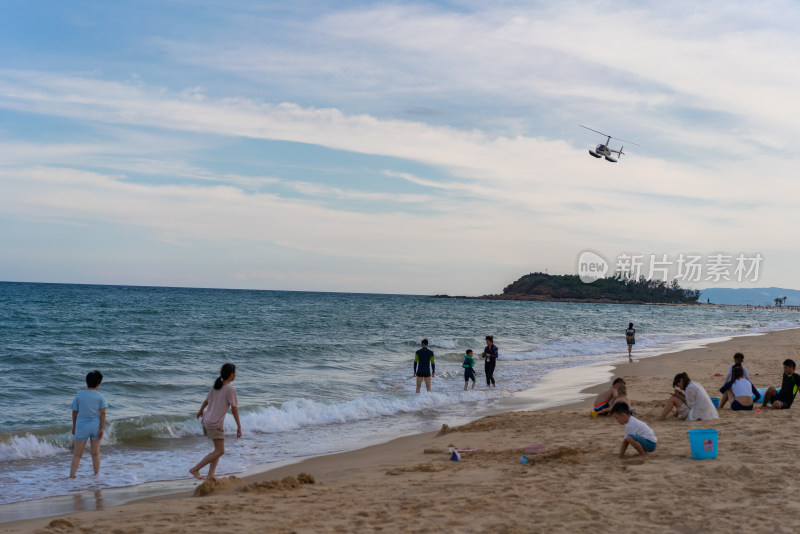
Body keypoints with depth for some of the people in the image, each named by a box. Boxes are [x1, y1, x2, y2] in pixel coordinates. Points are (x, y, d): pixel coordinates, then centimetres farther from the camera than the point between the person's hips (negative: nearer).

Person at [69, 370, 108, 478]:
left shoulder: (79, 394, -1)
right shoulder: (100, 396, -4)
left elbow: (74, 412, 3)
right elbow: (103, 413, -9)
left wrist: (74, 427, 14)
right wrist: (102, 428, -6)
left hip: (82, 427, 0)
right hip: (95, 426, 0)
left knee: (77, 454, 6)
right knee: (95, 453, 13)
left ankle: (71, 476, 0)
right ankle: (96, 474, 21)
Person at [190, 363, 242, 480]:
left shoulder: (216, 386, 9)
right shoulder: (230, 390, -14)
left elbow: (206, 401, 21)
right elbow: (234, 409, -13)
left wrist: (201, 411, 40)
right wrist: (239, 426, -8)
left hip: (207, 421, 9)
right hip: (215, 424, -9)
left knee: (219, 449, 15)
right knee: (219, 451, -2)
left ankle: (210, 475, 10)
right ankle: (195, 469, -2)